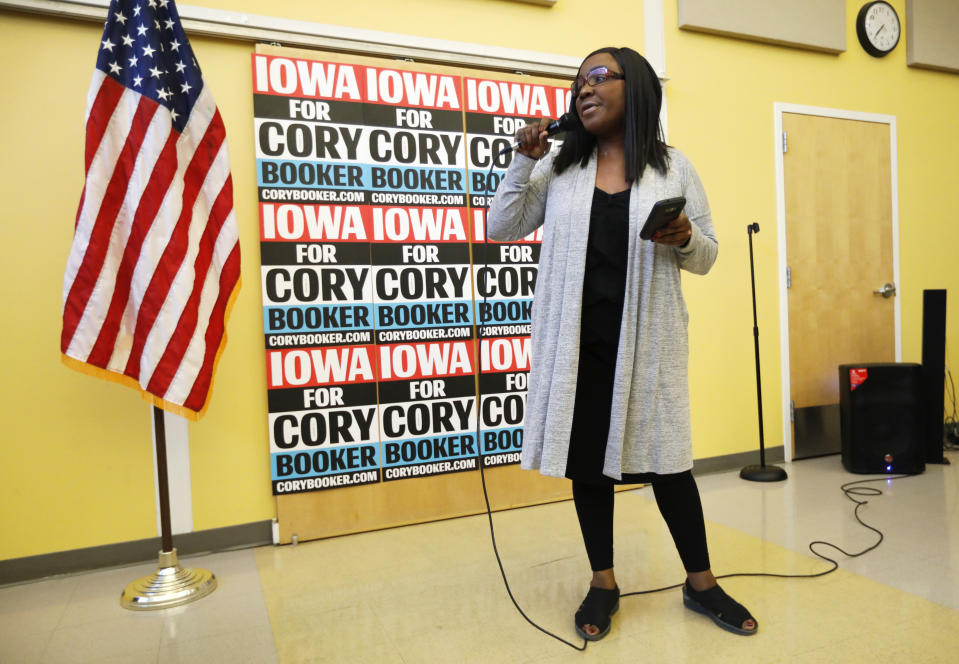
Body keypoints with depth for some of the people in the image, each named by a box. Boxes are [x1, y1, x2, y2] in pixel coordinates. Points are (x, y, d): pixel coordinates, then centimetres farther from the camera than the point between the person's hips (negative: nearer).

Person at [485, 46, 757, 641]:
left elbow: (707, 257, 8)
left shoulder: (673, 168, 5)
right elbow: (502, 230, 6)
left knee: (665, 457, 5)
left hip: (647, 337, -1)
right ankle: (604, 583, 27)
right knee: (587, 456, 8)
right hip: (577, 339, 2)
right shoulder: (559, 166, 8)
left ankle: (701, 582, 26)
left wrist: (684, 240, -15)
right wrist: (524, 160, -5)